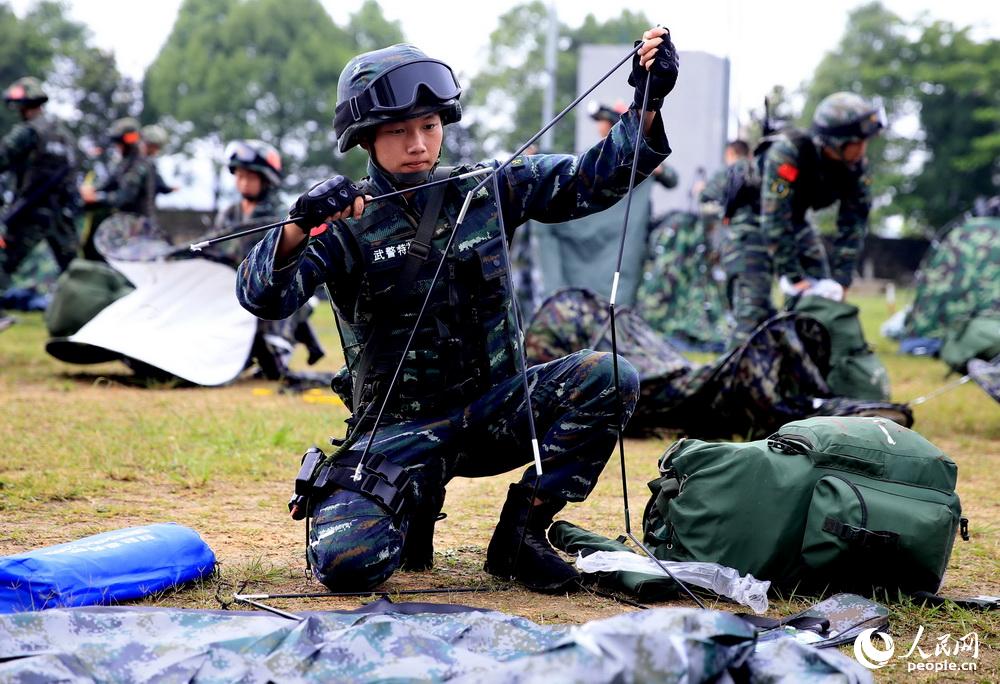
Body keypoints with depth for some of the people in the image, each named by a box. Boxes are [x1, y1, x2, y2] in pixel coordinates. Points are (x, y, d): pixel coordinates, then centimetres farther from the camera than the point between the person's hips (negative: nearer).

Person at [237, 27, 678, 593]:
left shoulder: (487, 191, 2)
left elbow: (593, 181, 0)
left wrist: (648, 106, -14)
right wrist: (299, 231, -41)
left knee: (610, 378, -22)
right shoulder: (348, 223, -8)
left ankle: (520, 532, -8)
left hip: (492, 408, 3)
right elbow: (264, 298, -21)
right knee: (346, 562, -25)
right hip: (398, 428, -3)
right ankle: (416, 502, 12)